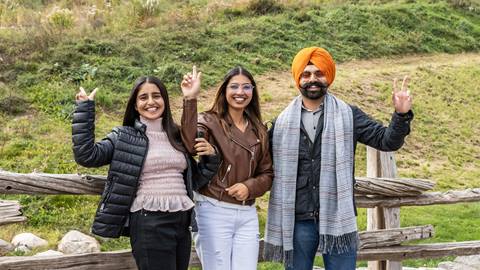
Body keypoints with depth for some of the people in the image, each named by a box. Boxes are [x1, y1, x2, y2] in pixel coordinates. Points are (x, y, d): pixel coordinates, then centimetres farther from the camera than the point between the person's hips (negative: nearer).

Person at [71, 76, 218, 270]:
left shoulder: (178, 136, 14)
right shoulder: (124, 136, 2)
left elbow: (196, 179, 22)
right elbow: (86, 155, -12)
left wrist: (210, 155, 3)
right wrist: (84, 108, -11)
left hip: (182, 221, 5)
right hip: (149, 224, -5)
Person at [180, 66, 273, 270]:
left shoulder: (258, 131, 12)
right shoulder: (209, 122, -4)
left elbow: (267, 173, 14)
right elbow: (190, 145, -25)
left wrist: (250, 187, -7)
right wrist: (190, 100, -32)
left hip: (247, 214, 5)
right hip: (215, 210, -4)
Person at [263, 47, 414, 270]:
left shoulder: (348, 116, 2)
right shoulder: (283, 122, 4)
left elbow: (386, 141, -2)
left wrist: (401, 116, -19)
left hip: (338, 219, -1)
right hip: (297, 221, 1)